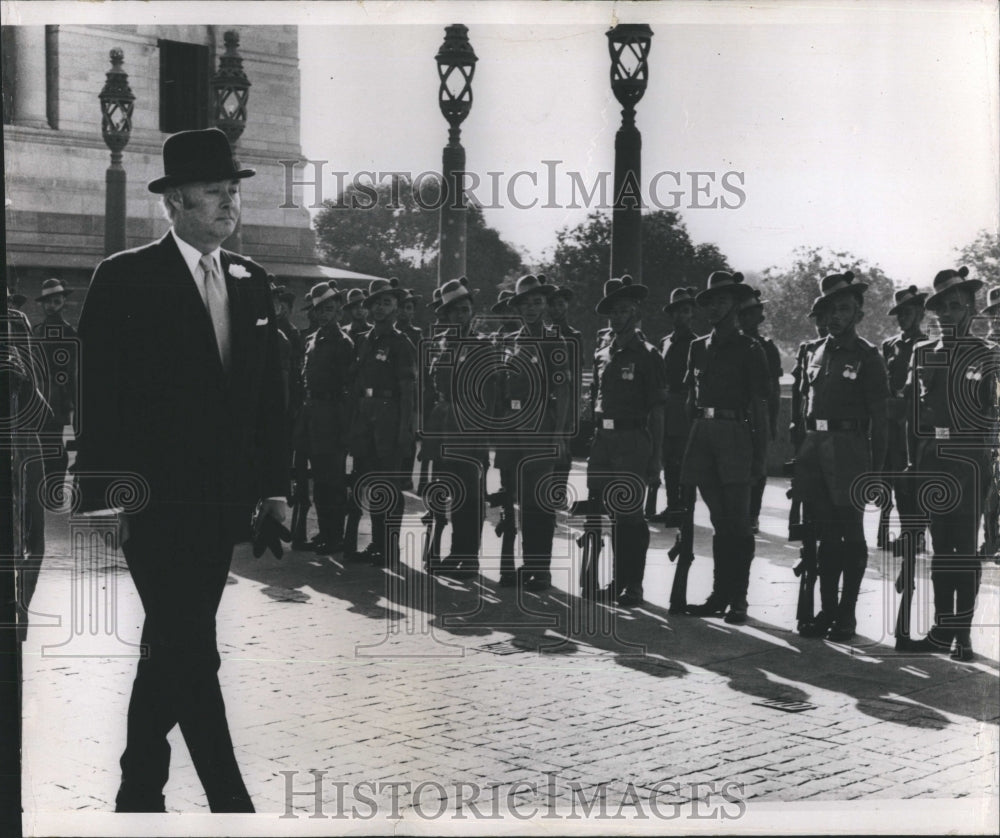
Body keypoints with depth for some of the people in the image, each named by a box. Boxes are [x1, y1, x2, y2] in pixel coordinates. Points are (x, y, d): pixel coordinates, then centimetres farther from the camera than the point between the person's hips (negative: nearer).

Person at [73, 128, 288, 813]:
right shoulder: (126, 279, -6)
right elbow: (101, 396, -8)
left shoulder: (252, 281, 11)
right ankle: (231, 807, -2)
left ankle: (140, 794, 28)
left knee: (171, 650, 15)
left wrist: (274, 485, 10)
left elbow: (268, 392, 13)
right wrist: (105, 494, -13)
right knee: (191, 654, -8)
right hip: (156, 501, -6)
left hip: (222, 501, 6)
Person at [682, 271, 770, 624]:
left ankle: (738, 600, -1)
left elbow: (760, 406, -2)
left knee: (737, 521, -4)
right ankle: (720, 594, 13)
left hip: (735, 433, -5)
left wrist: (761, 455, -7)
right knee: (719, 521, 9)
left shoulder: (749, 350, 0)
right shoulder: (698, 347, 15)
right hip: (702, 435, 5)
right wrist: (686, 444, 10)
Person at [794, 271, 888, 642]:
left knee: (850, 534, 1)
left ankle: (846, 614, 7)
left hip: (849, 447, -5)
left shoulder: (867, 357, -2)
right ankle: (826, 610, 16)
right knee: (825, 534, 9)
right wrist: (802, 453, 10)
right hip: (814, 446, 5)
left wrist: (876, 469, -9)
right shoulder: (815, 352, 14)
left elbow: (879, 417, -4)